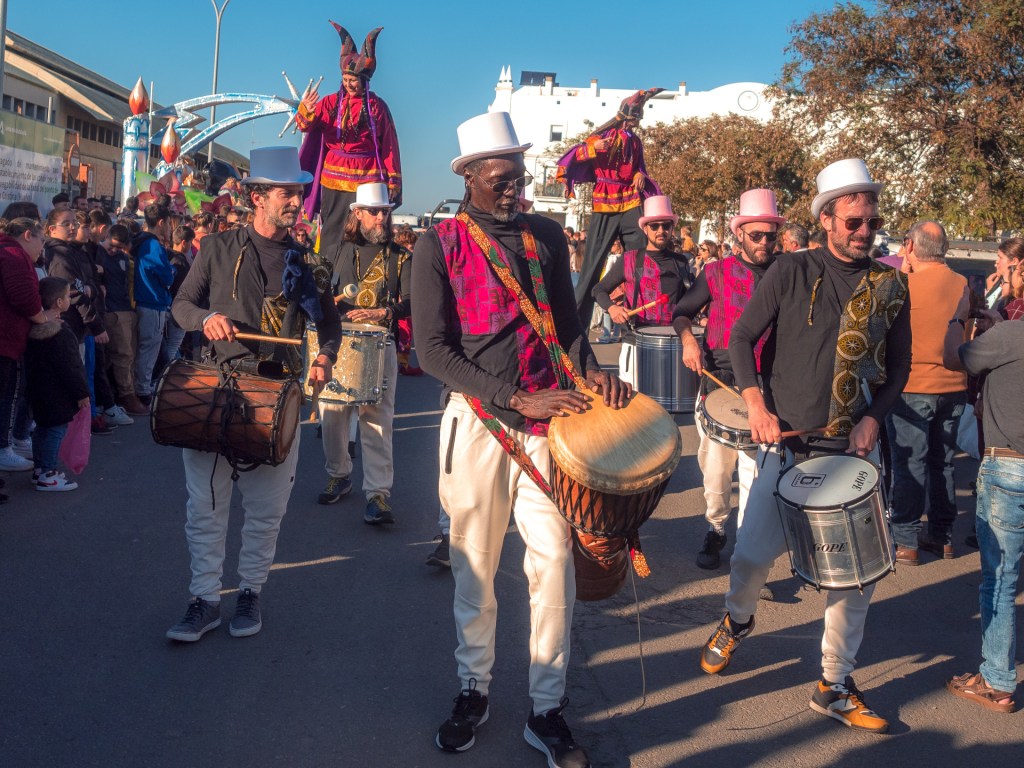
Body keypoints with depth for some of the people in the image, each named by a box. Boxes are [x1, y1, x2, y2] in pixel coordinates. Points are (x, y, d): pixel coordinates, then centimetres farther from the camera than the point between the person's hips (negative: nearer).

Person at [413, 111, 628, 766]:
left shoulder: (548, 237, 10)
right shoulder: (440, 246, -2)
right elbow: (432, 348, -8)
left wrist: (589, 369, -6)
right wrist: (518, 399, -16)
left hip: (549, 417, 2)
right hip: (478, 418, -2)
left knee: (554, 560, -2)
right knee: (474, 564, 8)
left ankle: (548, 708, 10)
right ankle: (474, 689, 26)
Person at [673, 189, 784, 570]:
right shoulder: (717, 272, 5)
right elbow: (682, 312, 12)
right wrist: (688, 340, -8)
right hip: (719, 380, 1)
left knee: (755, 466, -8)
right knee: (715, 464, 8)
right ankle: (716, 530, 28)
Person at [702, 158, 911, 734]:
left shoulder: (891, 285, 5)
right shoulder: (793, 273, -2)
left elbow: (900, 364, 11)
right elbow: (742, 338, 0)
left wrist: (874, 418, -5)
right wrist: (757, 406, -12)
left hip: (855, 449, 2)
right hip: (788, 443, -2)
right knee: (753, 554, -4)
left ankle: (835, 687, 18)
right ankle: (737, 620, 32)